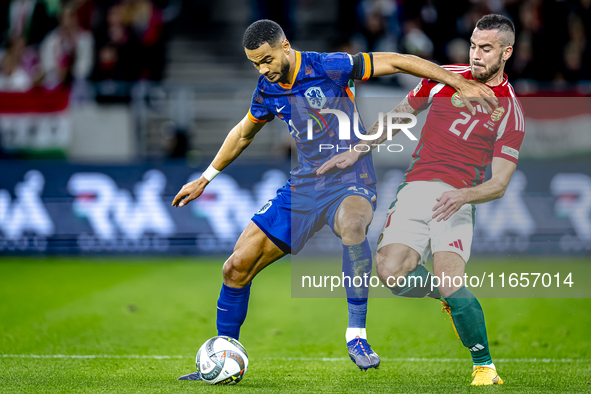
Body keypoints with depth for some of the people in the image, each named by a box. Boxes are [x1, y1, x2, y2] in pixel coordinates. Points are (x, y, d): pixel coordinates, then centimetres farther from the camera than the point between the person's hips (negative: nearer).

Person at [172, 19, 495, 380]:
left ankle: (356, 334, -32)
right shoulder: (268, 91, 4)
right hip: (304, 187, 6)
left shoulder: (328, 67, -14)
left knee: (353, 226, -43)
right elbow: (243, 134, 24)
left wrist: (460, 83, -16)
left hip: (351, 184, -6)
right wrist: (205, 179, 29)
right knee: (237, 266, -2)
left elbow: (395, 62, -13)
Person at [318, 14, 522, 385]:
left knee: (448, 280, -26)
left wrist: (464, 195, -23)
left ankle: (485, 367, -8)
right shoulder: (443, 77, 10)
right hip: (415, 189, 3)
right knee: (391, 271, -21)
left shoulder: (510, 111, 1)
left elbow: (499, 184, -3)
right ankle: (451, 297, 12)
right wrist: (357, 151, 19)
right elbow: (400, 114, 25)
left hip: (457, 201, -3)